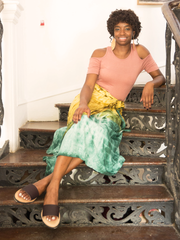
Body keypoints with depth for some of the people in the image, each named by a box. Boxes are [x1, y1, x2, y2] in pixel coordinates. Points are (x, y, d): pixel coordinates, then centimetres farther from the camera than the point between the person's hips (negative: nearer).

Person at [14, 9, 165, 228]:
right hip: (92, 100, -1)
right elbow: (88, 85, -6)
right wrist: (83, 103, -29)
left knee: (101, 130, -36)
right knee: (83, 126, -38)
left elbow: (160, 76, 16)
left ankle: (48, 180, -43)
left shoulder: (140, 52, 9)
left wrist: (151, 84, -9)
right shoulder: (100, 54, 4)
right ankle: (53, 186, -48)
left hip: (112, 109, 1)